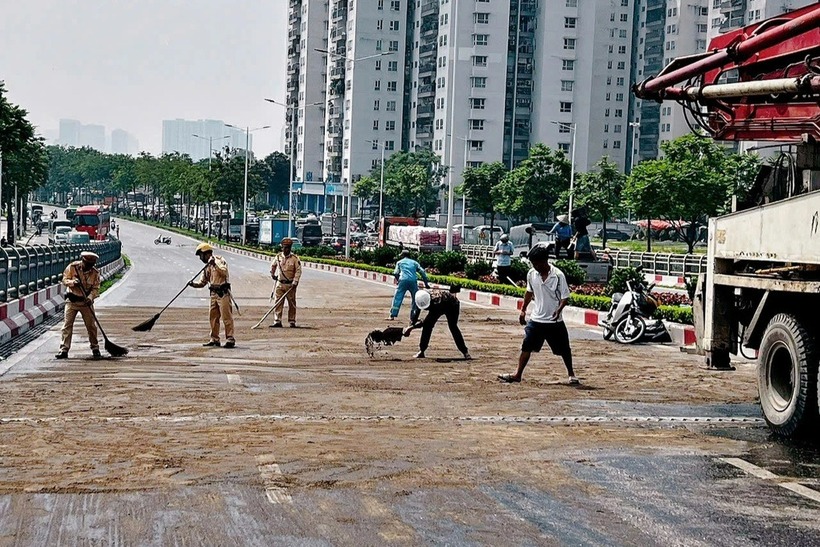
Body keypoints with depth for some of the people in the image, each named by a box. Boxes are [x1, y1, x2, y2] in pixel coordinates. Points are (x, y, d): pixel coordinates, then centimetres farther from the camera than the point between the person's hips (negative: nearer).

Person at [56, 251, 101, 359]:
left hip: (85, 302, 1)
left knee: (91, 326, 4)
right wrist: (73, 282, -25)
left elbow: (95, 288, -5)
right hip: (72, 301, -1)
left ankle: (95, 349, 19)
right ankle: (64, 350, -3)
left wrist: (90, 298, -24)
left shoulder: (95, 273, -5)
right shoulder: (72, 267, -8)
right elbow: (65, 280, -4)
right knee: (67, 325, -5)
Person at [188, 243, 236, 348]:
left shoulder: (219, 260, -5)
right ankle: (214, 339, 16)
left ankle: (230, 339, -8)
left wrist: (215, 265, -25)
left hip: (223, 292, -8)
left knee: (226, 316, -9)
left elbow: (224, 272, -21)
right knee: (213, 316, 9)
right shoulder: (207, 266, 18)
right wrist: (193, 284, 0)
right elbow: (202, 282, 17)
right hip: (214, 293, 8)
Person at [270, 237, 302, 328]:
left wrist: (295, 282, -14)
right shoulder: (278, 257, 3)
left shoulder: (295, 258, -7)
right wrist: (272, 274, 22)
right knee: (278, 303, -2)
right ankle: (277, 321, 0)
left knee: (292, 304, 5)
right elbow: (273, 266, 23)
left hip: (290, 284, -2)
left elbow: (298, 271, -7)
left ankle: (292, 321, 14)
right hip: (280, 284, 2)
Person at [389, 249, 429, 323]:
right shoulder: (414, 262, 24)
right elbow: (422, 272, 14)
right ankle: (413, 318, 9)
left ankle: (392, 315, -3)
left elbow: (395, 273, 10)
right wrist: (426, 283, 16)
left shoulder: (399, 262, 21)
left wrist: (398, 280, 28)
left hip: (403, 280, -1)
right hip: (413, 281, 1)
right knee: (415, 300, 11)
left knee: (397, 298, 3)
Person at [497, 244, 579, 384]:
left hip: (554, 321, -3)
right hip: (536, 319, 3)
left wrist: (559, 309, -31)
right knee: (526, 346, -3)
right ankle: (518, 375, 2)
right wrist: (523, 310, 15)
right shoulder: (531, 274, -1)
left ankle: (571, 374, 27)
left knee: (564, 349, 8)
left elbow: (565, 297, -13)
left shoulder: (558, 275, -15)